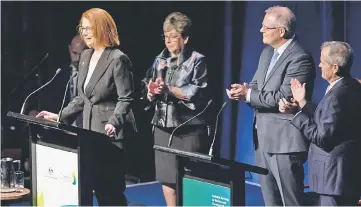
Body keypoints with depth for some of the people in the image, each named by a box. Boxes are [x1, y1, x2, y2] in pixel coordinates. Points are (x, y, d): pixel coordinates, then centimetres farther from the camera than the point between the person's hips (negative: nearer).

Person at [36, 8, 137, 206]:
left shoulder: (118, 59, -14)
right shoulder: (85, 56, 11)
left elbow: (125, 99, -17)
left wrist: (113, 123, -31)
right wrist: (60, 116, 10)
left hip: (111, 133, -8)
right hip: (91, 131, 8)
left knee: (111, 187, -2)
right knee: (97, 185, 9)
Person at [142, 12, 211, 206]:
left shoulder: (197, 60, -2)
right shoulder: (160, 60, 12)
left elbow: (198, 93, -12)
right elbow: (148, 91, 13)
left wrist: (169, 89, -18)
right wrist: (152, 91, -10)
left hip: (189, 129, -5)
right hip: (163, 126, 5)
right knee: (166, 178, 8)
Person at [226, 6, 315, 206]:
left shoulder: (300, 58, -18)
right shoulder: (267, 52, 12)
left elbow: (283, 97, -23)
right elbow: (256, 84, 15)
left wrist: (249, 95, -16)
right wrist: (244, 90, -9)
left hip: (284, 141, -9)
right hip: (263, 137, 9)